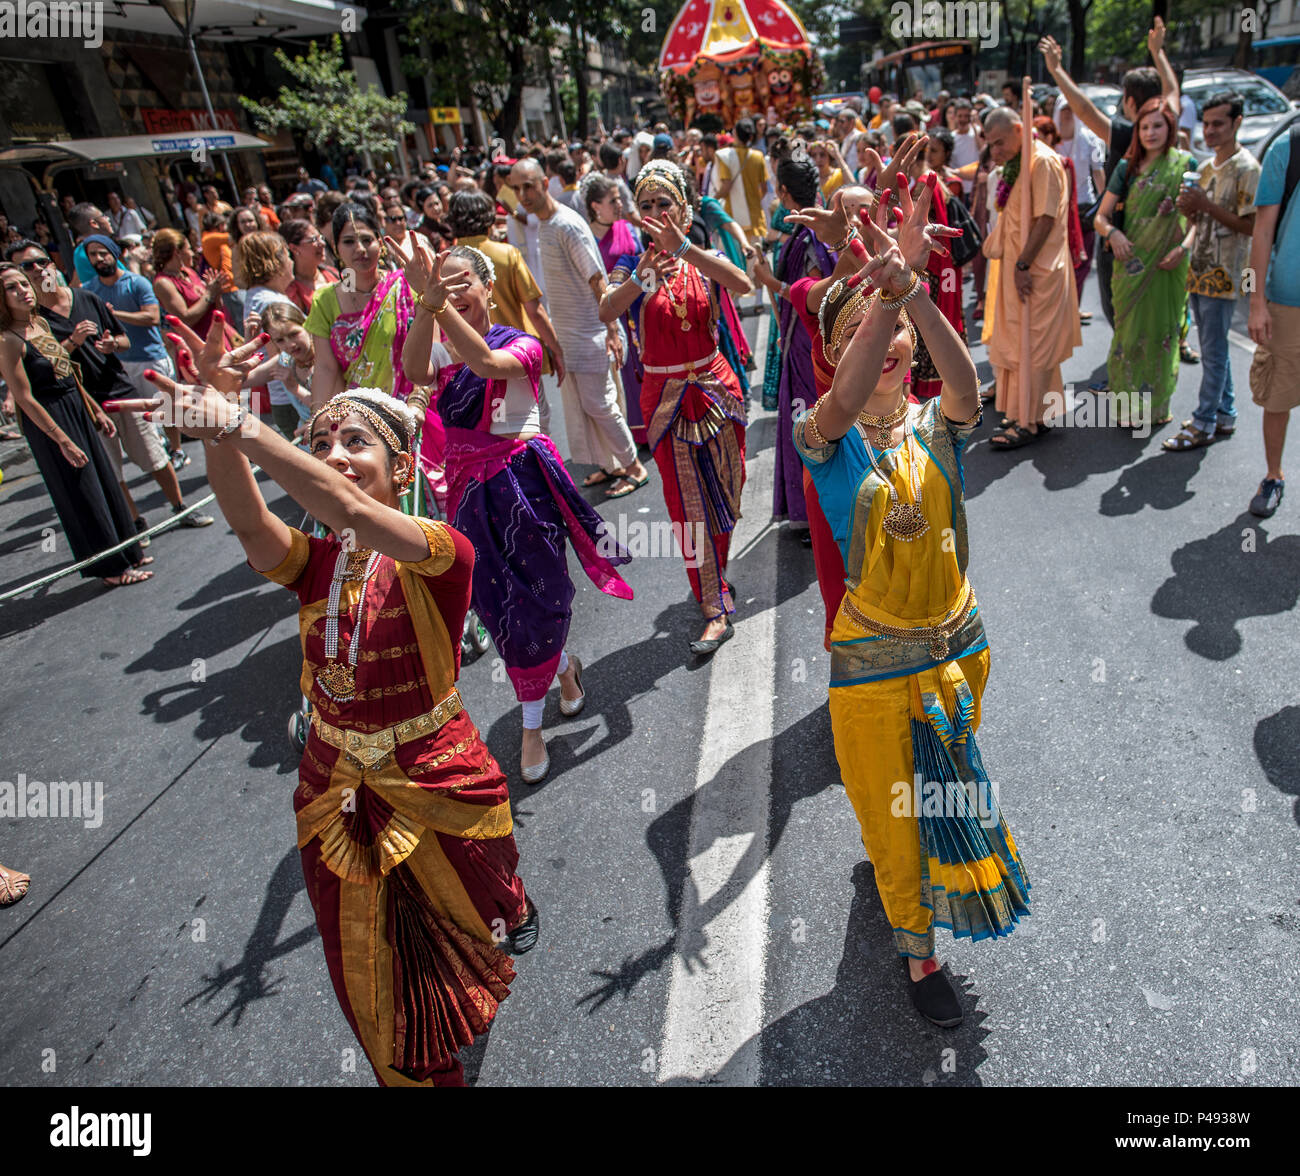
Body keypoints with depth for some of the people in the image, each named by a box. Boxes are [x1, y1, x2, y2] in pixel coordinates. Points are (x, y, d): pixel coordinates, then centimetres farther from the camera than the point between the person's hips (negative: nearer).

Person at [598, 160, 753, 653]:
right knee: (687, 501, -1)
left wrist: (682, 247, -33)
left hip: (715, 386, 2)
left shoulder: (702, 259, 0)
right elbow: (605, 312, -22)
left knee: (724, 491, 12)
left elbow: (743, 284, -23)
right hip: (665, 395, -2)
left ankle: (714, 575, 38)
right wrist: (641, 280, -41)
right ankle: (716, 610, 5)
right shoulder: (632, 266, -2)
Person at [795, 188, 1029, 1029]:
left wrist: (914, 295, -44)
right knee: (895, 812, 12)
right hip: (875, 661, -3)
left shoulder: (937, 428, -6)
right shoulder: (829, 441, -13)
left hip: (960, 643, 4)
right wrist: (888, 289, -45)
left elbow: (967, 390, -29)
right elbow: (842, 405, -37)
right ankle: (918, 951, 37)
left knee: (948, 788, 27)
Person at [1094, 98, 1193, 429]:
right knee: (1131, 330, 2)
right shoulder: (1128, 167, 4)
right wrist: (1113, 234, -18)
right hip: (1132, 262, 0)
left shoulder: (1185, 165, 3)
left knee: (1163, 330, 5)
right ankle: (1129, 404, 12)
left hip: (1169, 264, 0)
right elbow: (1100, 217, 3)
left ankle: (1156, 405, 17)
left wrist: (1185, 247, -14)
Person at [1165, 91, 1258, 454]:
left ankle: (1204, 424, -1)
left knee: (1213, 352, -5)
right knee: (1213, 350, 13)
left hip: (1224, 275, -8)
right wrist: (1189, 209, 0)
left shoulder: (1247, 168, -11)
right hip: (1200, 271, 8)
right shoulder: (1205, 167, 14)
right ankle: (1225, 415, 22)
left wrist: (1208, 205, -19)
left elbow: (1251, 226, -16)